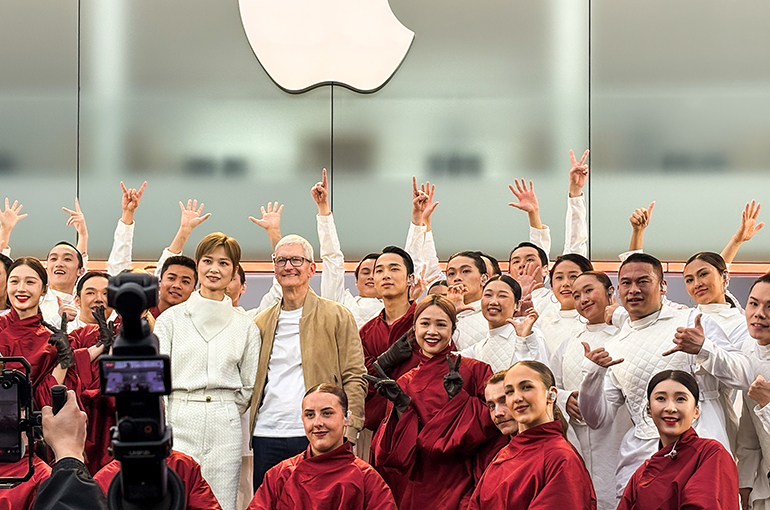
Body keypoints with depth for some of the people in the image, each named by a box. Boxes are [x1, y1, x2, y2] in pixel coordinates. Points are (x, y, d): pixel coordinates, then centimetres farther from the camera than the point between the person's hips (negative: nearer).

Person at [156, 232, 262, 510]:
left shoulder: (246, 327, 10)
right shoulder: (171, 318, 7)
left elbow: (250, 388, 13)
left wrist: (222, 413, 4)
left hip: (225, 428, 1)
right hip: (178, 424, -1)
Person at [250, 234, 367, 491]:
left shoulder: (337, 316, 5)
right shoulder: (261, 323, 16)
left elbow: (354, 378, 0)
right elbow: (250, 382, 18)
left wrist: (347, 432, -11)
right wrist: (244, 434, 4)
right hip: (266, 438, 3)